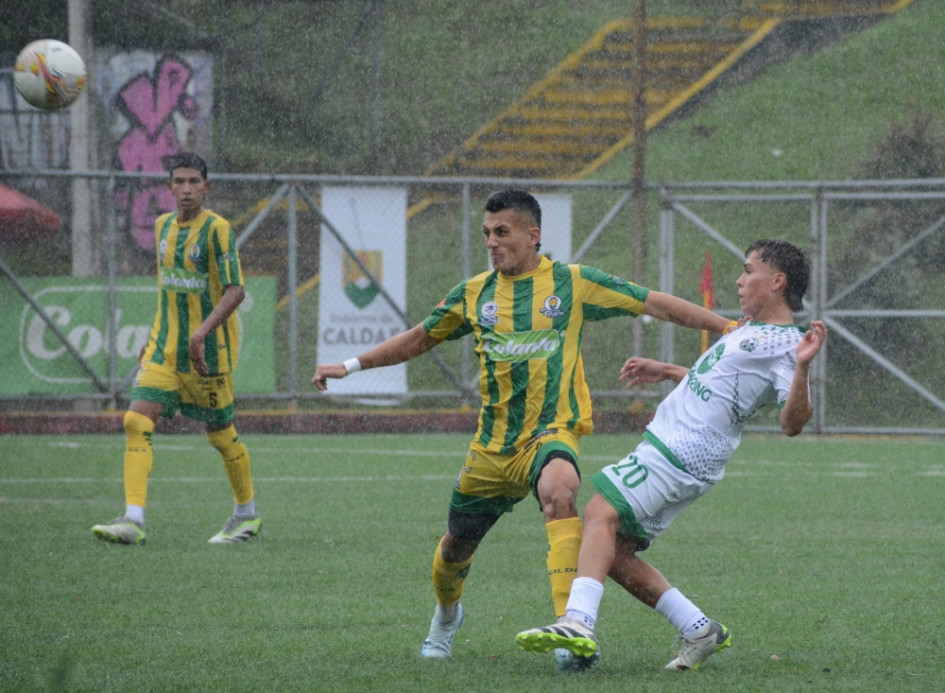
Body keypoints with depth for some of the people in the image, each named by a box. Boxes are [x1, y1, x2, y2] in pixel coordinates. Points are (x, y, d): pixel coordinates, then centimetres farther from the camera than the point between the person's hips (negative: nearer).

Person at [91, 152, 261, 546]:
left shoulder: (216, 228, -12)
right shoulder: (163, 226, 10)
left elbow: (234, 291, -18)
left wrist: (202, 332, -29)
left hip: (210, 348, -6)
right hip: (165, 347, 6)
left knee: (220, 433, 5)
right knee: (137, 421, -12)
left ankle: (247, 514, 28)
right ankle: (133, 520, -17)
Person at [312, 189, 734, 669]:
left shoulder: (572, 283, -2)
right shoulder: (474, 294, 7)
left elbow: (654, 304, 1)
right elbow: (420, 338, 21)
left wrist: (726, 326, -2)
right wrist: (350, 366, 17)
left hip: (550, 433, -4)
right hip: (492, 445, 4)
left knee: (559, 491, -37)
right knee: (456, 545, 14)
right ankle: (446, 615, 49)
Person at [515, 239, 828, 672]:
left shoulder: (784, 344, -10)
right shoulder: (752, 329, 22)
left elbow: (791, 422, -23)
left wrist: (802, 367, -37)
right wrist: (664, 372, 35)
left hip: (684, 453, -10)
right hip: (664, 442, 10)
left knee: (601, 511, -26)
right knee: (614, 552, 6)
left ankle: (579, 622, -40)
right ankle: (699, 631, 9)